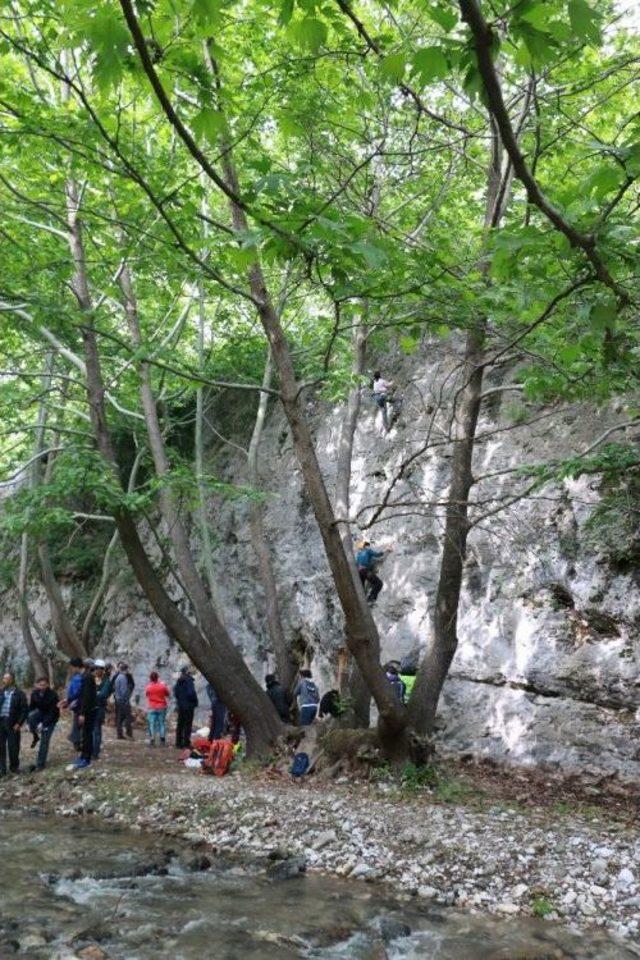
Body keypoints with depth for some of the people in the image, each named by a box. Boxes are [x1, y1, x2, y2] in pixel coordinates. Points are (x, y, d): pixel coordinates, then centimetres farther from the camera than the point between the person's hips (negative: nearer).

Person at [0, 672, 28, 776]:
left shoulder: (19, 693, -2)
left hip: (12, 723, -3)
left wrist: (19, 723, -10)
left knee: (13, 747, 3)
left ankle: (14, 767, 19)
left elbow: (24, 710, -3)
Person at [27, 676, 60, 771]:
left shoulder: (53, 695, -26)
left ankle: (40, 764, 4)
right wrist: (29, 721, -17)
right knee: (31, 716, -31)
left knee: (44, 741, -8)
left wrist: (43, 724, -32)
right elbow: (31, 708, -5)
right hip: (40, 713, 4)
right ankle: (35, 737, -7)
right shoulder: (34, 693, -14)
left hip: (50, 718, -3)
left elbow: (53, 712, -25)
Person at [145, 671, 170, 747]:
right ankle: (162, 740, 9)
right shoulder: (163, 686, -8)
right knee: (162, 723, 9)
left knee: (151, 724, 2)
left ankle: (152, 740, -4)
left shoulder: (148, 687, -8)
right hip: (161, 707, 1)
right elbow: (168, 694, 5)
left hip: (151, 708, -1)